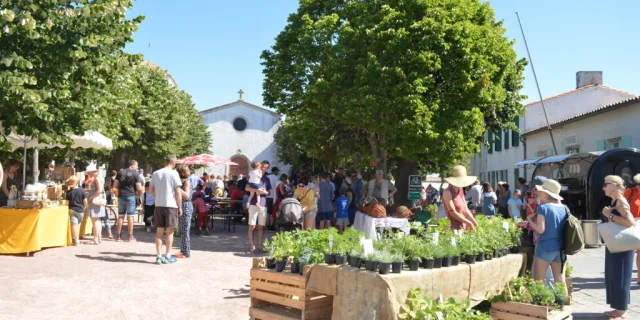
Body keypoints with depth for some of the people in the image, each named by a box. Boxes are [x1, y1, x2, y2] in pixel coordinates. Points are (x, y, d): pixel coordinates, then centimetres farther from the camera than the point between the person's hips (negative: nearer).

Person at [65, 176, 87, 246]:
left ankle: (76, 240, -6)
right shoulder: (82, 190, -5)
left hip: (72, 210, -2)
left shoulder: (69, 192, -7)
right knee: (78, 224, 17)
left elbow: (67, 202, -6)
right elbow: (85, 201, -3)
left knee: (74, 224, -2)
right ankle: (77, 238, 23)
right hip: (80, 210, 2)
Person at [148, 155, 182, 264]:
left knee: (159, 231, 9)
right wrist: (180, 207, -2)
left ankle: (158, 256, 10)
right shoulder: (173, 173, -7)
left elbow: (150, 191, 10)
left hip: (158, 205, 4)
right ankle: (167, 256, 10)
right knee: (169, 232, 4)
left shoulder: (156, 173, 7)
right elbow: (178, 192, -9)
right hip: (171, 205, -4)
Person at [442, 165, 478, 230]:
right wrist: (469, 223, -13)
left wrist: (475, 223, 3)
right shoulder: (447, 192, -10)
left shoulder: (460, 191, 13)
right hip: (455, 227, -7)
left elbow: (466, 209, 13)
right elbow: (453, 212, -15)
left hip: (464, 226, 7)